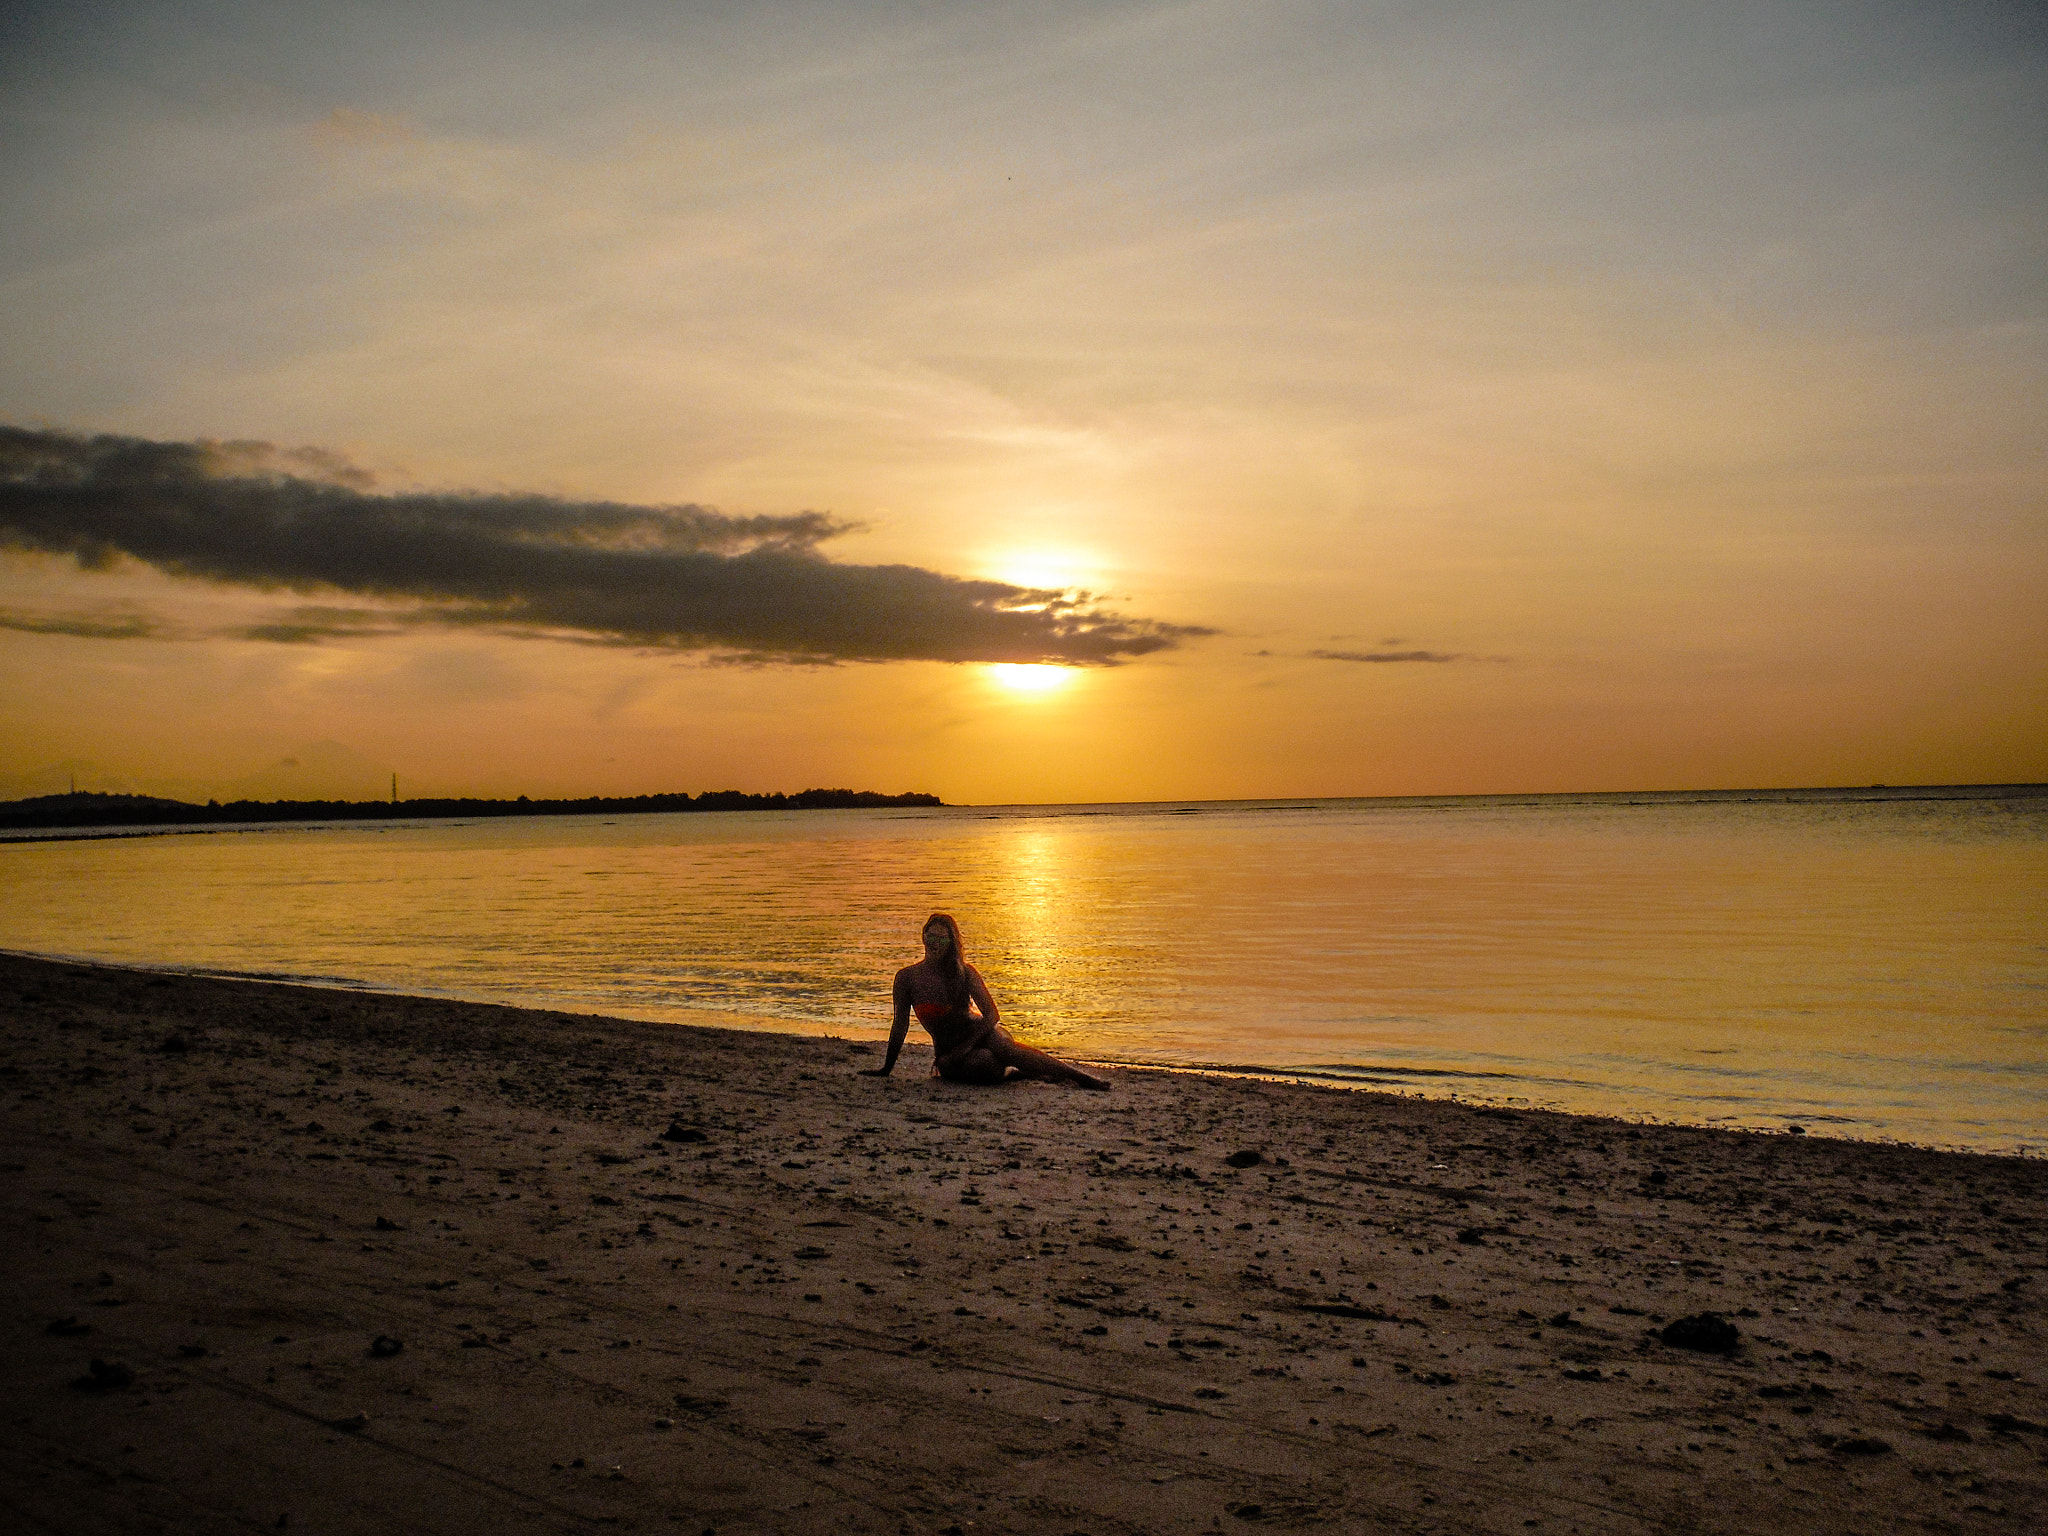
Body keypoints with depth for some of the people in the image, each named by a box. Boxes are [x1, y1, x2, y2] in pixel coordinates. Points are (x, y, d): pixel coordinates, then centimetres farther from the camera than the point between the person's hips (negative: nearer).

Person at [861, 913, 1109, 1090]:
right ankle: (1018, 1072, -8)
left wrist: (967, 1045, -17)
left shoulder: (964, 973, -2)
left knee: (1005, 1049, -35)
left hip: (979, 1033, 1)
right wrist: (887, 1068, 4)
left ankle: (1075, 1074, -27)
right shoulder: (907, 977, -4)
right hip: (948, 1050, -1)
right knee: (982, 1063, -37)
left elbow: (992, 1014, -5)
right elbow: (901, 1025, 1)